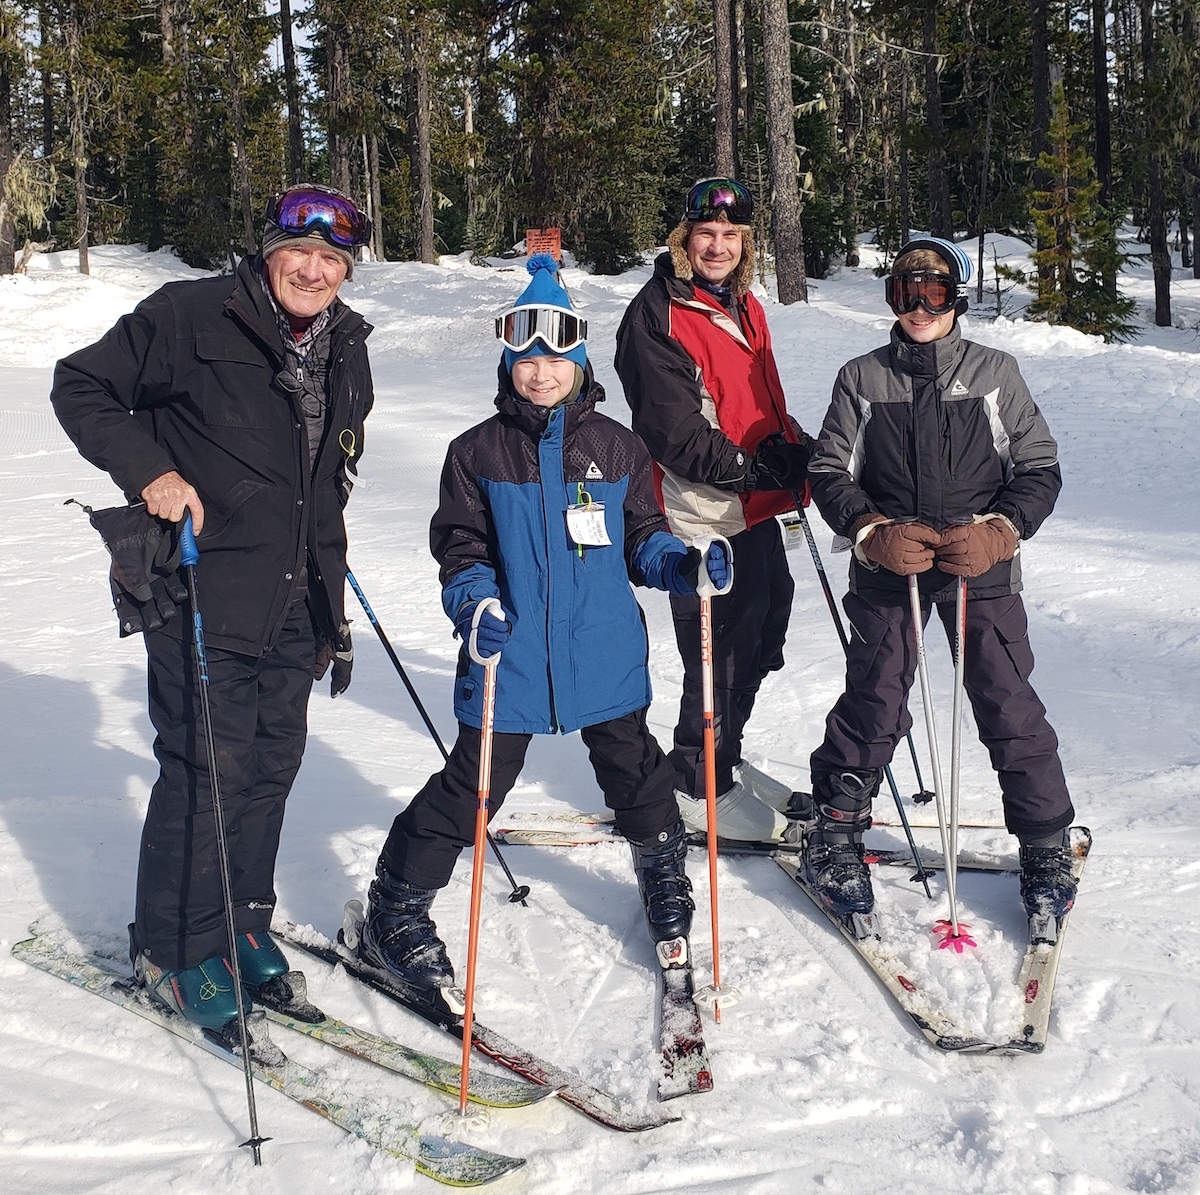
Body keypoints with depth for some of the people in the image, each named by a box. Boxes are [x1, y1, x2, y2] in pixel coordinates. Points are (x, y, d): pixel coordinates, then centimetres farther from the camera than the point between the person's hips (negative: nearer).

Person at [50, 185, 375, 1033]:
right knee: (208, 766, -5)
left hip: (293, 602, 6)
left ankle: (242, 920, 28)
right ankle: (174, 947, 12)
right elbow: (81, 387, -4)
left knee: (273, 762, 10)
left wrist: (332, 598, 20)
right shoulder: (192, 317, -8)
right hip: (201, 594, -6)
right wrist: (148, 471, -17)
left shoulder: (346, 355, 12)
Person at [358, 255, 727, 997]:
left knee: (631, 763, 16)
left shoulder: (617, 447, 4)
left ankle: (665, 873, 43)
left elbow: (640, 538, 9)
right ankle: (395, 912, 16)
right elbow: (459, 547, 1)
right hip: (511, 656, -2)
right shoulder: (478, 452, -1)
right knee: (475, 783, 2)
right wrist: (474, 605, -18)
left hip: (604, 652, 2)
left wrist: (684, 565, -11)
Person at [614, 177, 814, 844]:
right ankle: (703, 788, 16)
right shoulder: (657, 314, -14)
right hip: (703, 516, -9)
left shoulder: (744, 307, 13)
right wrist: (755, 468, -21)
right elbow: (675, 432, -19)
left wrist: (799, 452, 3)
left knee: (765, 630, 19)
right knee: (722, 649, -2)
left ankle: (723, 758, 37)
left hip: (754, 511, 9)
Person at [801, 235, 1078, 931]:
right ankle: (837, 833, 20)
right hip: (888, 566, 0)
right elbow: (830, 474, 5)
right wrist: (873, 531, -12)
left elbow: (1040, 469, 3)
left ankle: (1047, 846, 15)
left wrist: (998, 529, -13)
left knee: (1009, 704, -1)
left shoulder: (995, 373, 3)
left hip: (982, 567, 0)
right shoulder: (862, 379, 4)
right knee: (874, 702, 1)